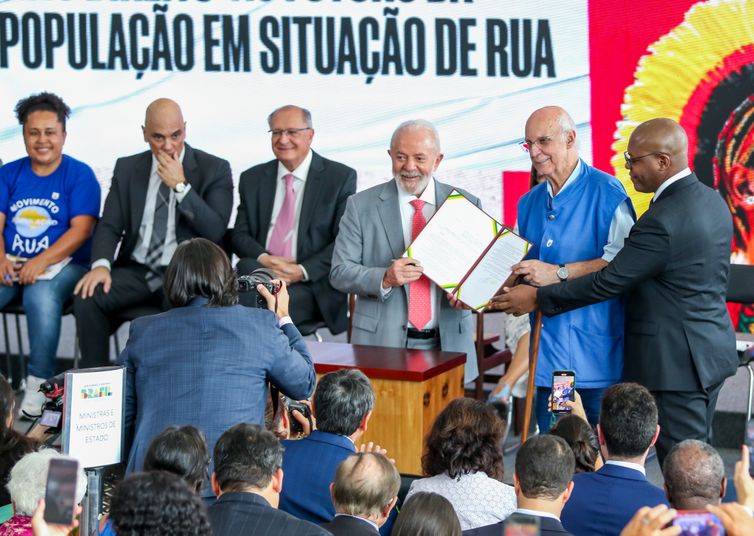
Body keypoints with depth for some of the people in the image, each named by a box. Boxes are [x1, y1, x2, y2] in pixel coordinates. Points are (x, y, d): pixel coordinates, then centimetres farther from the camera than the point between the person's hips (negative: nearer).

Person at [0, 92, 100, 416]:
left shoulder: (79, 174, 3)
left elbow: (81, 229, -7)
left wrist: (41, 262, -20)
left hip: (62, 264, -3)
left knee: (40, 296, -36)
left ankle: (39, 384, -25)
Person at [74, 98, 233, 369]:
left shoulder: (214, 169, 2)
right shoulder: (127, 168, 12)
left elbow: (215, 231, -8)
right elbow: (109, 226, 7)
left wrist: (180, 186, -15)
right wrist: (101, 264, -14)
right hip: (137, 271, 4)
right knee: (87, 295, -24)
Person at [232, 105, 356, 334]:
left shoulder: (341, 177, 4)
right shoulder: (252, 179, 16)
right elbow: (240, 235, 13)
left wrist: (302, 271, -15)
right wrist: (263, 259, -10)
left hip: (312, 284, -4)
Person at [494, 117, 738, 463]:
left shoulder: (663, 220, -23)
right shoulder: (712, 201, 7)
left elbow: (608, 282, -19)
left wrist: (537, 298, -10)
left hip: (676, 362, -10)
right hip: (713, 350, 10)